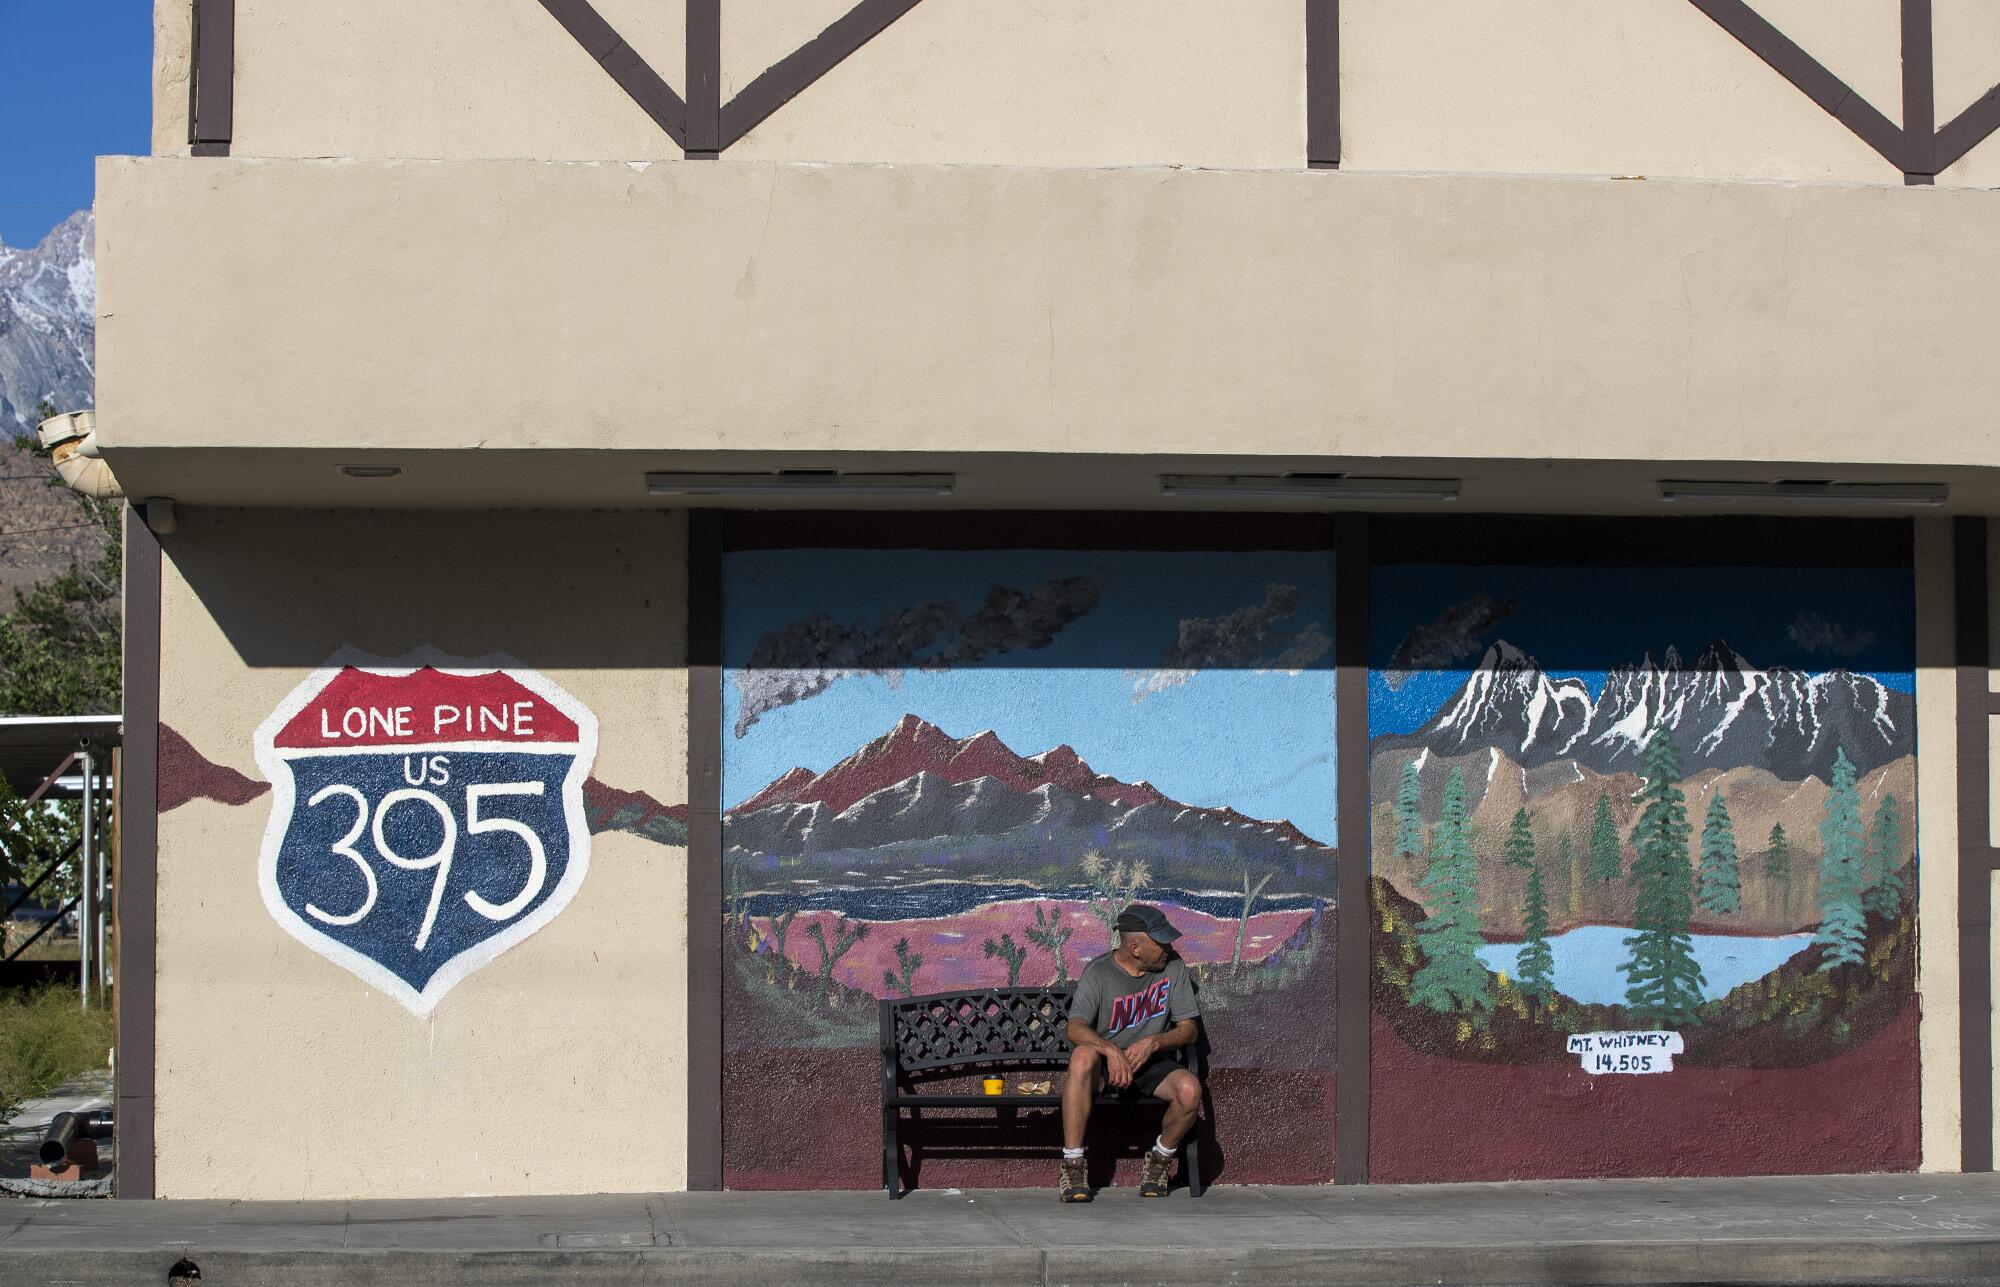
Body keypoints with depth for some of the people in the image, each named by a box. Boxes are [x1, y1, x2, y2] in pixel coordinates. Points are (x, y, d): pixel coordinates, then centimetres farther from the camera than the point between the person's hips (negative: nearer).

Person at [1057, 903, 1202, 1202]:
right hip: (1105, 1065, -2)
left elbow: (1188, 1029, 0)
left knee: (1190, 1089, -30)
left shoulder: (1173, 967, 0)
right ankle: (1073, 1166, -31)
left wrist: (1152, 1043, -19)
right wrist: (1111, 1050, -42)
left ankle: (1159, 1161, 0)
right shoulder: (1098, 973, -10)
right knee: (1083, 1055, -38)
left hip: (1151, 1064, 2)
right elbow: (1076, 1029, -23)